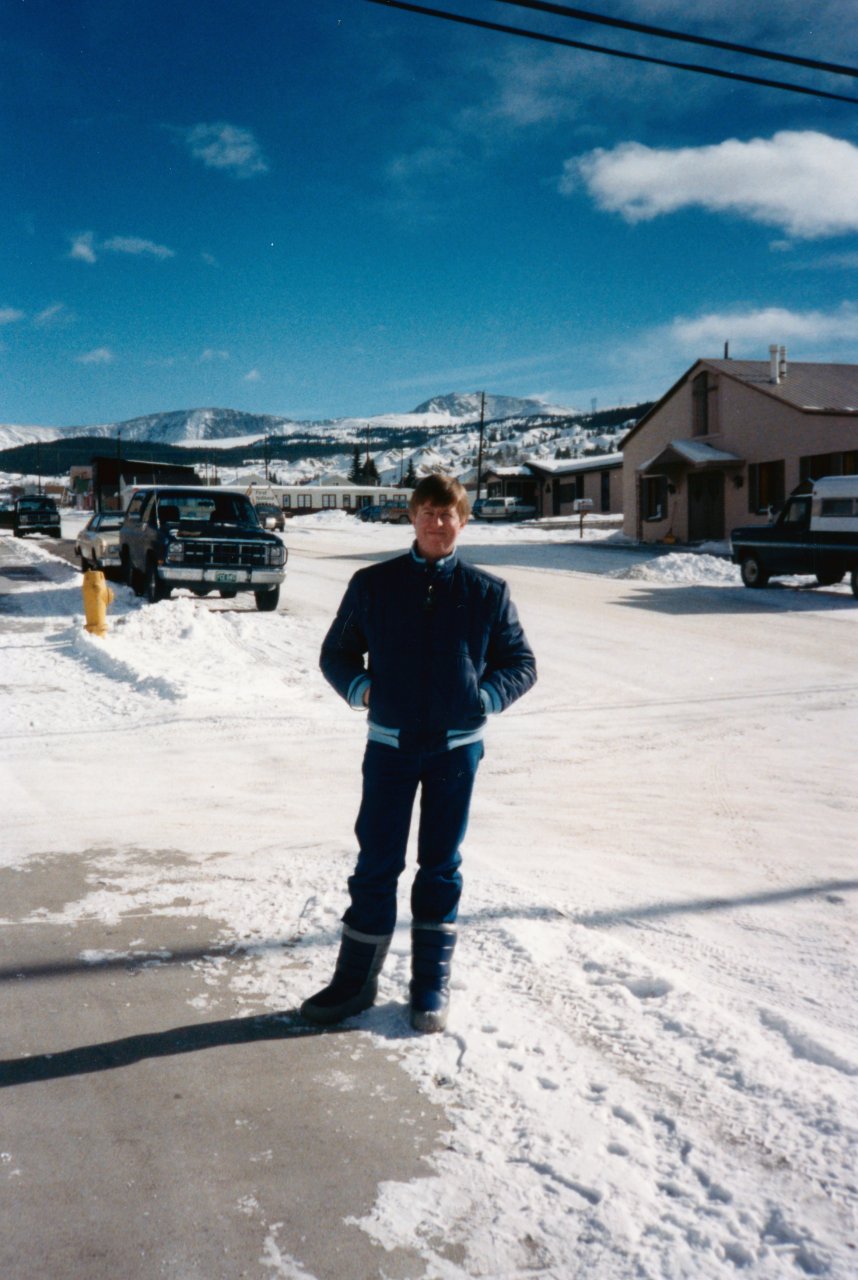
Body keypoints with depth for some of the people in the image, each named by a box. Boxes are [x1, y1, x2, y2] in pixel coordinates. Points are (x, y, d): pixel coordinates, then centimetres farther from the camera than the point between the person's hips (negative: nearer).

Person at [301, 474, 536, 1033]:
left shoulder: (488, 592, 0)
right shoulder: (373, 585, 1)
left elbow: (521, 663, 8)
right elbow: (336, 652, 12)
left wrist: (484, 697, -7)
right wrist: (359, 686, -6)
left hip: (457, 748, 0)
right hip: (389, 745, 0)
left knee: (441, 866, 10)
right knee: (376, 864, 4)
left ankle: (433, 983, 22)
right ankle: (355, 979, 17)